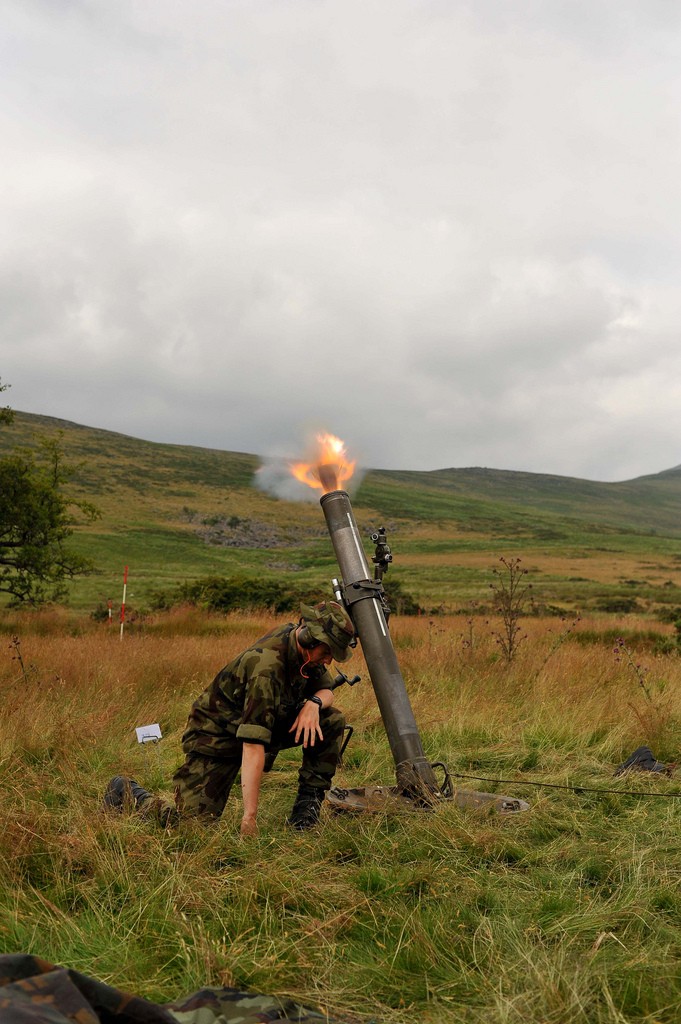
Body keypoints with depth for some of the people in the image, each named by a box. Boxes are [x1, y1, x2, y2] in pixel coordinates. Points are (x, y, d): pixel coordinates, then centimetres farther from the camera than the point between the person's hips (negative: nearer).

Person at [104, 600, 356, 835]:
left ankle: (308, 801, 2)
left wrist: (314, 702, -22)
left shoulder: (305, 649, -11)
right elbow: (253, 746, -38)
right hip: (216, 735, -7)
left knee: (332, 720, -11)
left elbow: (326, 690, 5)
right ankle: (127, 791, 10)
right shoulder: (266, 666, -35)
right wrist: (250, 818, -38)